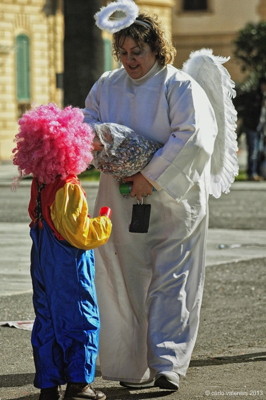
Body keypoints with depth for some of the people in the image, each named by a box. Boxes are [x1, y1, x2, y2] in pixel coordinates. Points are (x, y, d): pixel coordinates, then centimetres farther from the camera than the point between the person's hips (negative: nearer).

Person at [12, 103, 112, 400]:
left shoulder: (39, 183, 2)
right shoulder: (68, 188, -21)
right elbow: (81, 235, -23)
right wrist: (104, 221, -4)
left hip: (42, 264, 8)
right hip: (69, 267, -8)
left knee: (47, 321, 12)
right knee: (81, 320, 3)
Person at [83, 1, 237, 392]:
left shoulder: (181, 87, -7)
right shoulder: (107, 86, 11)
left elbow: (192, 138, -17)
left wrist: (151, 177, -18)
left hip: (173, 201, -4)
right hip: (121, 203, 4)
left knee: (170, 282, -6)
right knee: (126, 283, 4)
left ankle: (168, 364, -7)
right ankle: (133, 366, 11)